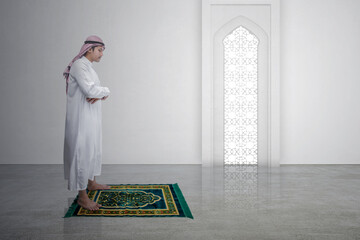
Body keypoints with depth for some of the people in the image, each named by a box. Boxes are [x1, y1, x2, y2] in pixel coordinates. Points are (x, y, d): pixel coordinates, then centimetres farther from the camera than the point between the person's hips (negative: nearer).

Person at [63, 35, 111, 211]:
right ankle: (82, 196, 1)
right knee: (83, 152, -6)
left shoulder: (88, 67, 16)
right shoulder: (79, 65, -15)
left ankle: (91, 183, 36)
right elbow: (90, 90, -26)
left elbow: (94, 90, 12)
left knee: (93, 150, 19)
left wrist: (99, 95, -11)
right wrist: (106, 91, -8)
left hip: (91, 117, 10)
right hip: (81, 117, -10)